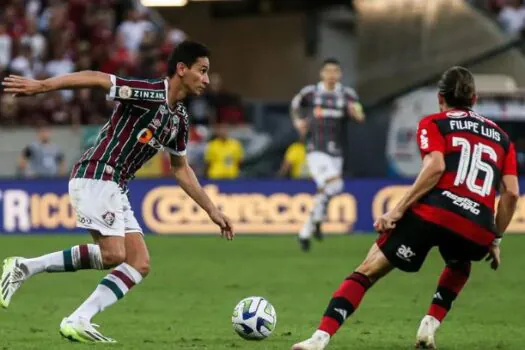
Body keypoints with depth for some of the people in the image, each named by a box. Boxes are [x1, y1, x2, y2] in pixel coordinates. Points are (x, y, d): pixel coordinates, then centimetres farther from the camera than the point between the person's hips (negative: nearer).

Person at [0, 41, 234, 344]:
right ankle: (25, 267, -10)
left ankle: (78, 322, -7)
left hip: (116, 188, 9)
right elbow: (95, 78, -19)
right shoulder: (150, 94, -13)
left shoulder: (179, 118, 14)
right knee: (113, 255, -19)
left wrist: (212, 210, 25)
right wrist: (40, 86, -27)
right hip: (96, 177, -9)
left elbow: (181, 169, 26)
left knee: (140, 265, 0)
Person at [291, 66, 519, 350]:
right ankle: (430, 326, 18)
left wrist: (398, 210, -8)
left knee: (367, 272, 5)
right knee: (459, 267, 38)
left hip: (433, 212, -3)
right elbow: (511, 192, 15)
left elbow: (436, 166, -6)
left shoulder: (433, 124, 14)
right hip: (477, 231, 3)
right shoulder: (500, 137, 25)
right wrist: (495, 240, 24)